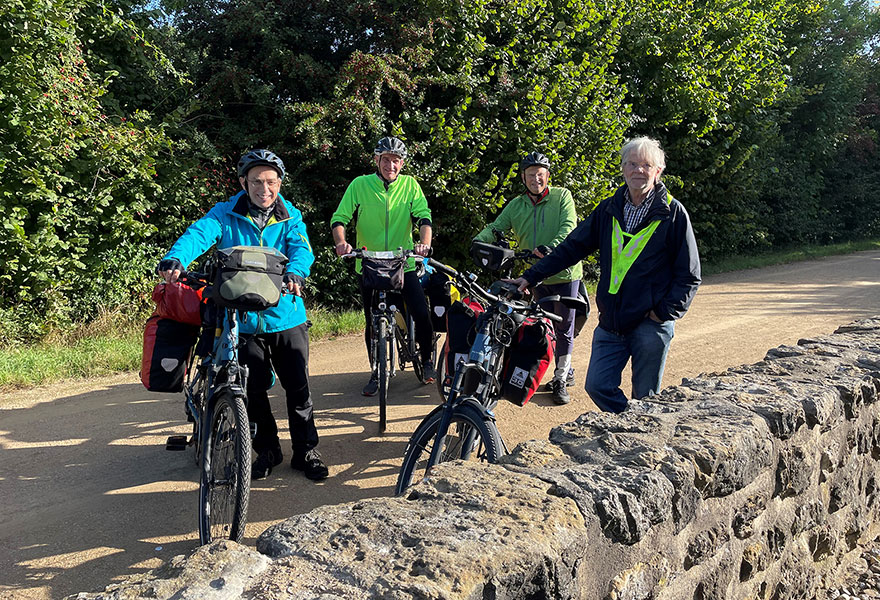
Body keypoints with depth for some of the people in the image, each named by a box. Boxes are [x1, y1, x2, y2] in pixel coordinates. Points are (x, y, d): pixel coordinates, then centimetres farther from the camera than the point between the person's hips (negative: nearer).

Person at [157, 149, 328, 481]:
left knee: (298, 388, 3)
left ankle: (306, 451, 20)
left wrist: (296, 273, -37)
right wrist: (174, 259, -38)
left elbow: (302, 248, -13)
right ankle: (267, 450, 27)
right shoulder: (225, 214, 0)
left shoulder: (291, 216, 4)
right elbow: (199, 233, -17)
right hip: (243, 319, 0)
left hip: (286, 316, 0)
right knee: (253, 390, 7)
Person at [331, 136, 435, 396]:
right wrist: (341, 242, -25)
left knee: (422, 315, -9)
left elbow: (423, 215, -9)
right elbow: (339, 217, -5)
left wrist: (425, 242, -28)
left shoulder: (410, 184, 1)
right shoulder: (360, 184, -2)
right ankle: (376, 372, 25)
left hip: (403, 263, 0)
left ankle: (426, 360, 17)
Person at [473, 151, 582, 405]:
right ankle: (566, 371, 31)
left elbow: (568, 228, -15)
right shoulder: (516, 205, 9)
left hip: (564, 272, -4)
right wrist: (479, 240, -20)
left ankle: (561, 379, 11)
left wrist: (550, 247, -32)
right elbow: (496, 227, 2)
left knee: (564, 328, 1)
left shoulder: (562, 196, -2)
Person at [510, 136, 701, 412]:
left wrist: (665, 312, -11)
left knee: (645, 398, 4)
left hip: (651, 324, -4)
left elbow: (688, 275, -1)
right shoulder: (609, 209, 10)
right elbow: (571, 247, 13)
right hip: (611, 323, 4)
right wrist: (531, 276, 8)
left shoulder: (673, 213, -2)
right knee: (598, 386, 1)